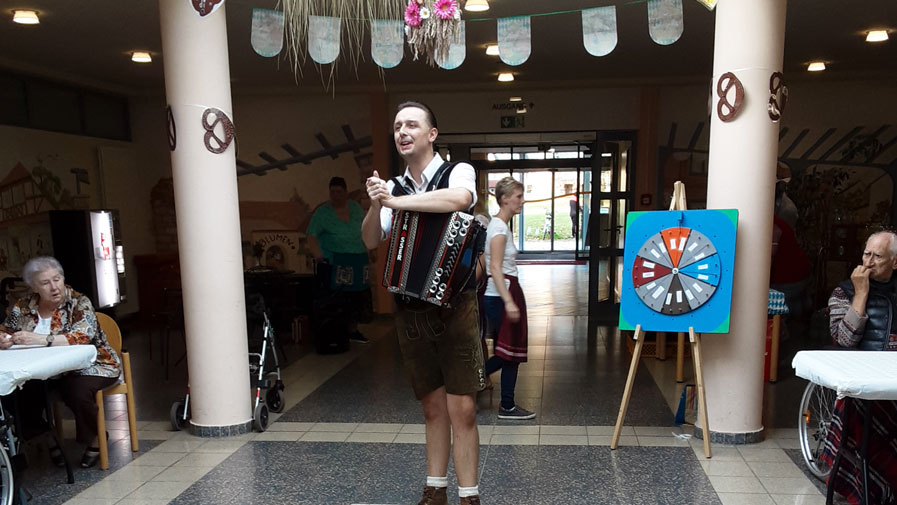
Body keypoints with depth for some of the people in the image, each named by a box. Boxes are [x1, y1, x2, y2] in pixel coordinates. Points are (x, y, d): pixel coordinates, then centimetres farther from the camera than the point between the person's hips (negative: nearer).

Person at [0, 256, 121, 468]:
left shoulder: (79, 303, -12)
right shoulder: (23, 307, 2)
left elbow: (83, 336, -26)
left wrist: (40, 339, -37)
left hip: (90, 365, -4)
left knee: (77, 389, -33)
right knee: (20, 389, -22)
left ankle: (95, 441, -5)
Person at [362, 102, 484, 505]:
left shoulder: (458, 172, -5)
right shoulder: (393, 187, 9)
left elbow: (459, 198, -29)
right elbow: (371, 242, 1)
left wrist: (397, 202, -23)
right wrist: (376, 205, -17)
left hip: (454, 306, -4)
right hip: (409, 312, 5)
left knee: (462, 409, -3)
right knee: (433, 408, 15)